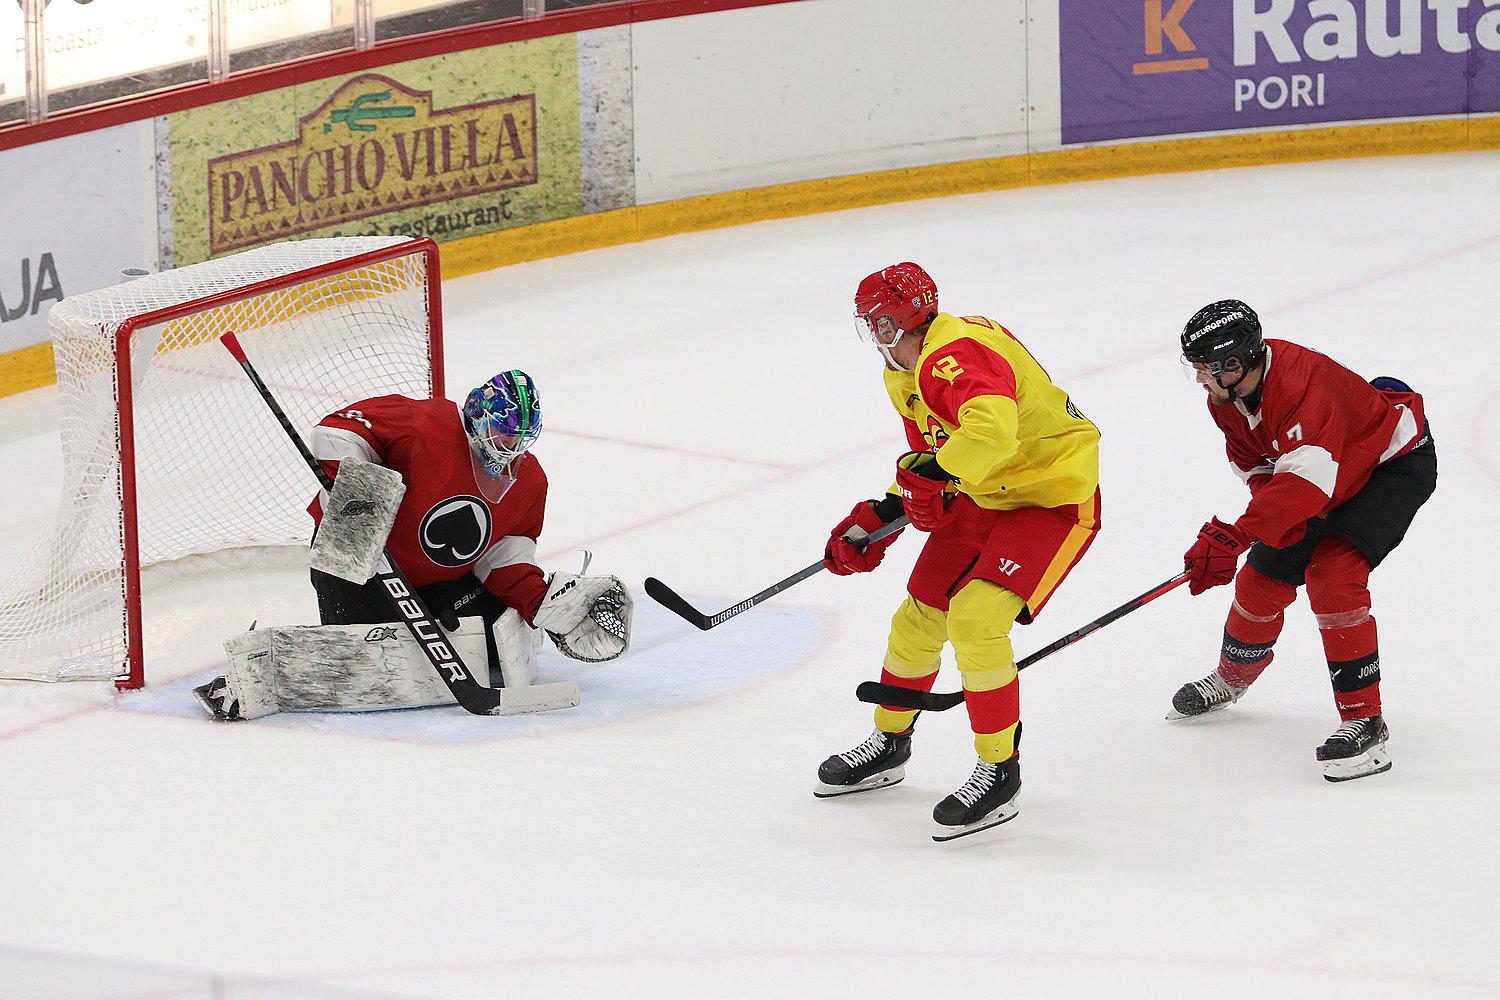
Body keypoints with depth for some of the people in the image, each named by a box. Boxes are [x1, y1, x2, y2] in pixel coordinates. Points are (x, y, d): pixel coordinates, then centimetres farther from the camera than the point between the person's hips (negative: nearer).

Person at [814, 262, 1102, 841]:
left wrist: (933, 475, -46)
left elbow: (992, 427, -47)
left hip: (1057, 499, -10)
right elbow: (927, 460, 20)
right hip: (984, 498, 10)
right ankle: (889, 744, 36)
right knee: (921, 614, 13)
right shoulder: (904, 374, 7)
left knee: (975, 618, -22)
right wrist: (879, 520, 10)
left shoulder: (956, 354, -28)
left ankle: (1000, 772, -7)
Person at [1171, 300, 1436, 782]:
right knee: (1264, 574, 10)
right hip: (1339, 474, 9)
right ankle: (1232, 678, 38)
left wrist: (1231, 537, -53)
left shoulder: (1302, 383, -38)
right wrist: (1279, 512, -18)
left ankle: (1363, 721, -20)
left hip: (1396, 463, -9)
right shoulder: (1227, 397, -10)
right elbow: (1254, 464, 2)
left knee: (1332, 575, -26)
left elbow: (1308, 481, -47)